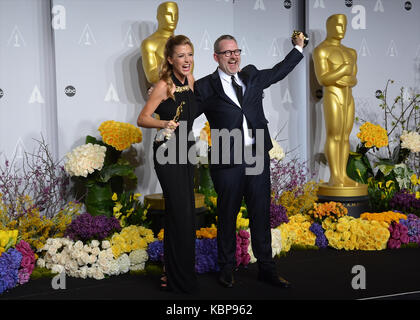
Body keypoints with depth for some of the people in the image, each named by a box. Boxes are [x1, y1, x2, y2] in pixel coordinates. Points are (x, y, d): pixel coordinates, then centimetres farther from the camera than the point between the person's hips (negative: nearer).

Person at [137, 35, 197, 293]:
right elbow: (142, 119, -16)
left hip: (185, 151, 7)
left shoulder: (190, 80, 6)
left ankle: (186, 268, 29)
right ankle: (177, 278, 6)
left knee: (187, 212, 13)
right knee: (179, 213, -7)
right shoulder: (164, 86, -15)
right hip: (167, 154, -7)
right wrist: (164, 123, -30)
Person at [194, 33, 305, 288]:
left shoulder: (251, 76, 12)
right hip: (227, 162, -4)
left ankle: (267, 268, 22)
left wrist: (299, 47, 31)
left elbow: (278, 72, 28)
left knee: (261, 214, 10)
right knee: (228, 216, 8)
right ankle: (227, 269, 24)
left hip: (258, 157, 4)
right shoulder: (206, 87, -2)